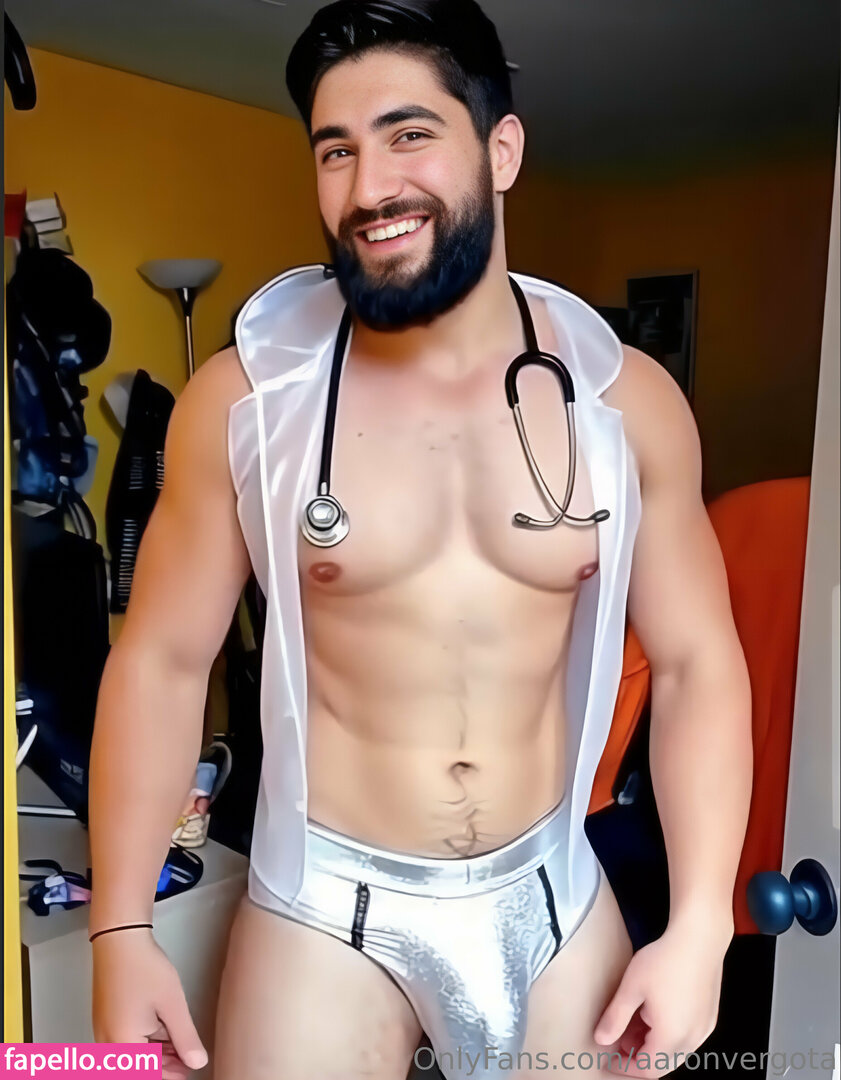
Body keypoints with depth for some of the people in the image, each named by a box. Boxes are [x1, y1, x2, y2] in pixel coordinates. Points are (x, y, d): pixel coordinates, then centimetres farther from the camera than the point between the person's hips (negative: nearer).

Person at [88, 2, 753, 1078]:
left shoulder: (627, 398, -7)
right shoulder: (244, 395, -11)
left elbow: (696, 663, -1)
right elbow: (160, 661, -5)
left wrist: (698, 927, -5)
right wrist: (122, 930, -7)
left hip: (553, 900, 2)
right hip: (325, 907, -1)